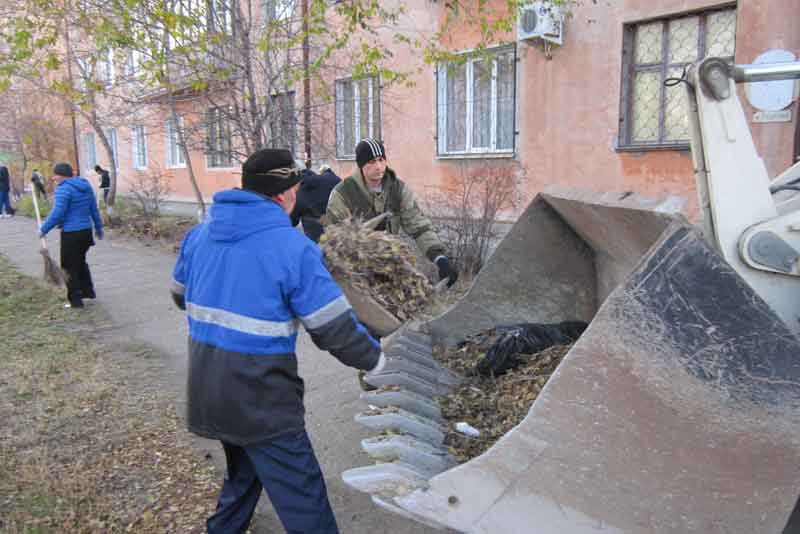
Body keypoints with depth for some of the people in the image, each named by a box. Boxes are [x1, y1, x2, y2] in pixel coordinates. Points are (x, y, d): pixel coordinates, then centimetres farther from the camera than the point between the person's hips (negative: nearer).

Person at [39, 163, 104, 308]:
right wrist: (98, 227, 20)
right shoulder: (85, 185, 8)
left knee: (70, 266, 4)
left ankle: (76, 300, 8)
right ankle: (88, 291, 30)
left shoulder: (63, 189, -15)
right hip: (86, 230, 8)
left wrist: (43, 229, -8)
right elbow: (94, 209, 13)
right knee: (81, 261, 25)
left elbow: (57, 213, -19)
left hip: (71, 233, -8)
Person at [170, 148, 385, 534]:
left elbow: (181, 296, 17)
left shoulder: (200, 234, 2)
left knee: (244, 469, 30)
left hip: (207, 390, 8)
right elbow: (335, 328, -15)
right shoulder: (293, 247, -18)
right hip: (261, 401, -7)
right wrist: (374, 358, 2)